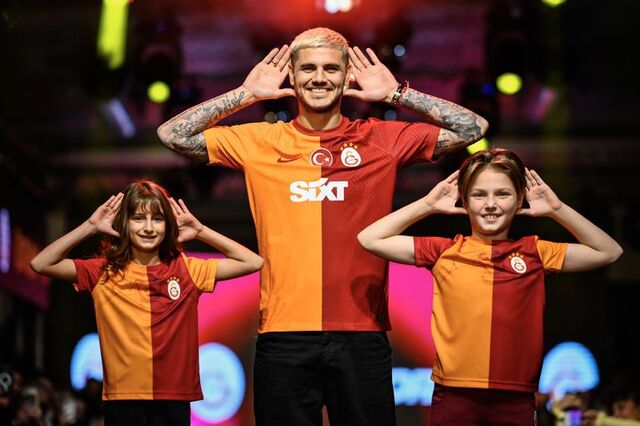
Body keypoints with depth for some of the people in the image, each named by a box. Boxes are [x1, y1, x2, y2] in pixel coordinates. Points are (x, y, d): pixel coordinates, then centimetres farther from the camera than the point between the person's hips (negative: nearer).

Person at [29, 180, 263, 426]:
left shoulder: (188, 271, 6)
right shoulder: (104, 272, 3)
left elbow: (252, 263, 3)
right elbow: (41, 264, -4)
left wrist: (200, 231, 1)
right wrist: (90, 227, -5)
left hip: (174, 399, 1)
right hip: (122, 399, -1)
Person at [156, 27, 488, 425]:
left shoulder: (381, 139, 6)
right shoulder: (260, 141, 8)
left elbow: (473, 128, 3)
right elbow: (172, 134, 6)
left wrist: (396, 93, 2)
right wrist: (246, 94, 4)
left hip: (362, 336, 0)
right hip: (284, 337, 0)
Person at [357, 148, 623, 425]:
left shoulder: (534, 253, 9)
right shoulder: (444, 252, 6)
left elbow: (609, 252, 12)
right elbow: (370, 239, 4)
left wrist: (556, 209, 6)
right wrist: (428, 205, 5)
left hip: (516, 401, 1)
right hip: (454, 397, -1)